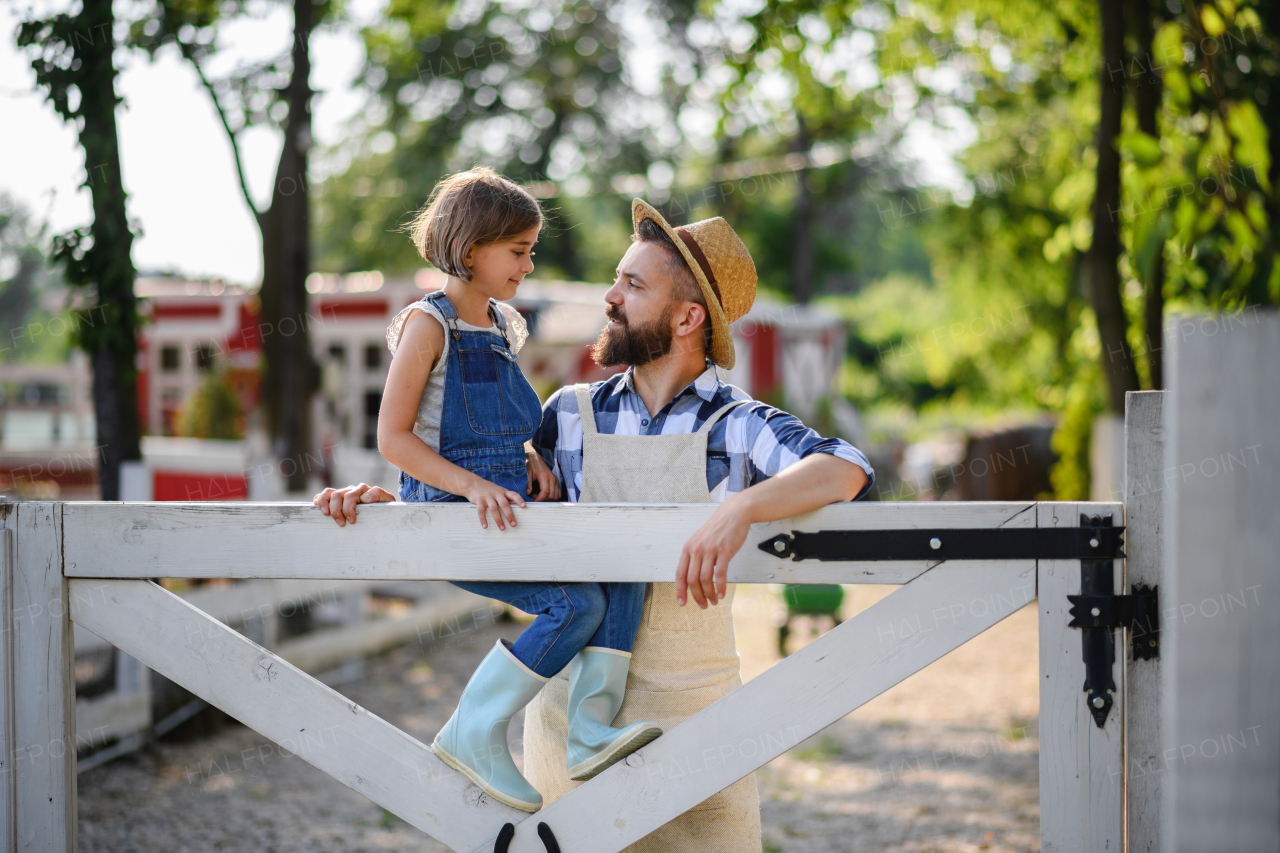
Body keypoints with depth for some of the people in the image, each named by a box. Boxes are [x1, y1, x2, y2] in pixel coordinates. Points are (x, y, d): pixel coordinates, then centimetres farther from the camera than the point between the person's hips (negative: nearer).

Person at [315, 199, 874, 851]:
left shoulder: (737, 424, -5)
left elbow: (844, 469, -23)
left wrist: (739, 509, -40)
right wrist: (384, 500, -1)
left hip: (693, 715, -3)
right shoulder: (573, 417, 5)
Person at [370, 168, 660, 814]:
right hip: (447, 511, -8)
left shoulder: (502, 325, 16)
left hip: (501, 504, 8)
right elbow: (393, 437, -12)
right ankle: (472, 734, -9)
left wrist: (532, 461, 7)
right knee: (575, 602, -21)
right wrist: (471, 484, -22)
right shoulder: (428, 325, -9)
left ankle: (590, 729, -14)